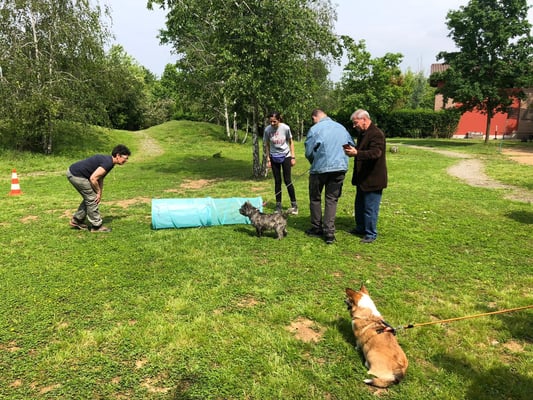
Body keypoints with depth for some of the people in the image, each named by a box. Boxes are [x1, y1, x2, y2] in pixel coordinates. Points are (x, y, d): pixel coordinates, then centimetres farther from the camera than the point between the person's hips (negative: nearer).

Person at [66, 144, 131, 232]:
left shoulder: (107, 160, 10)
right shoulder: (108, 163, -21)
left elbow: (100, 179, 17)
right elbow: (93, 178, -24)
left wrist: (100, 193, 11)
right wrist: (98, 193, -9)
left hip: (73, 172, 10)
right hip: (76, 175, -10)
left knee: (89, 198, 20)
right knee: (92, 199, -3)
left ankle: (76, 220, 29)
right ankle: (96, 226, 5)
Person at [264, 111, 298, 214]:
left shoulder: (285, 128, -17)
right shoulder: (267, 130, -12)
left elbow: (291, 142, -4)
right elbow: (267, 145, 0)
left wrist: (293, 157, -6)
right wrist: (268, 160, -2)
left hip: (285, 156, -2)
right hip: (274, 157, 2)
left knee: (287, 181, -3)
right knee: (277, 181, 5)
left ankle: (294, 205, 8)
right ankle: (278, 206, 12)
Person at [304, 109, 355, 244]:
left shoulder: (315, 129, -6)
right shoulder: (341, 128, 8)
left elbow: (308, 152, -5)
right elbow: (353, 147, 12)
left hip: (320, 168, -3)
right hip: (340, 168, 4)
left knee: (315, 198, 14)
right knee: (332, 199, 9)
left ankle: (316, 228, 22)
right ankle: (329, 232, 3)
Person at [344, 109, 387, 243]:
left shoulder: (376, 134, -19)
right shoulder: (362, 133, 12)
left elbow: (375, 153, -31)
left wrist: (357, 153, -42)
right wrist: (352, 151, 0)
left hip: (373, 178, -10)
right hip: (362, 177, 10)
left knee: (370, 207, -1)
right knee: (360, 205, 20)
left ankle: (371, 234, 11)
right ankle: (361, 228, 35)